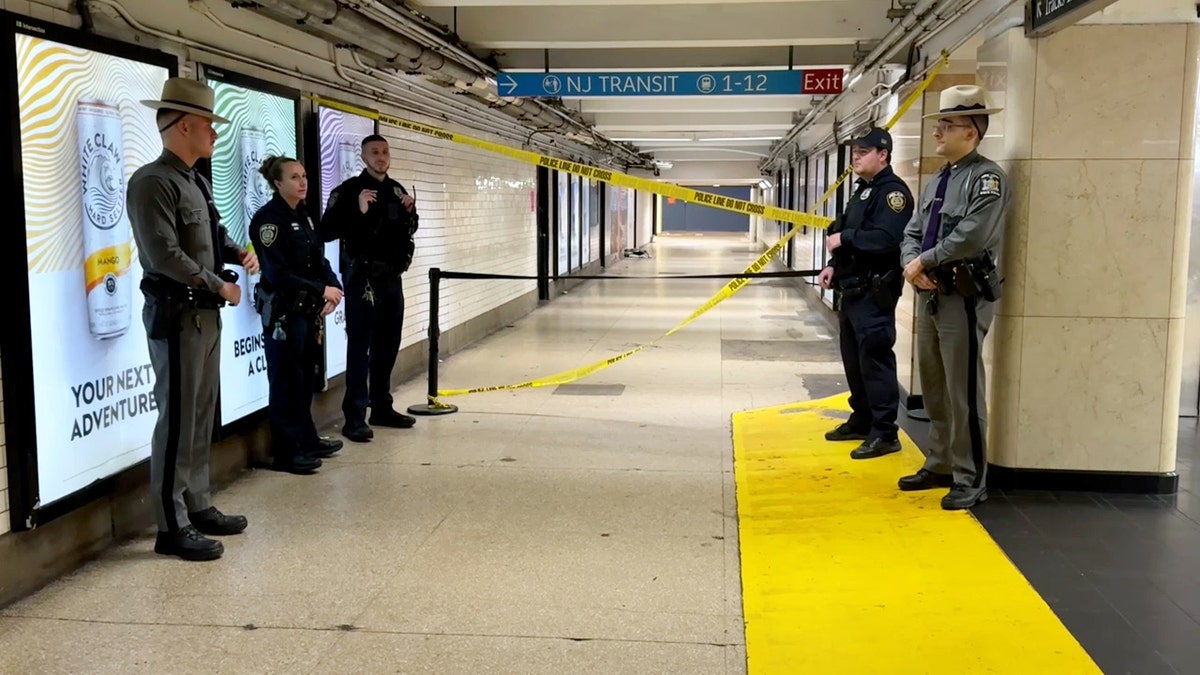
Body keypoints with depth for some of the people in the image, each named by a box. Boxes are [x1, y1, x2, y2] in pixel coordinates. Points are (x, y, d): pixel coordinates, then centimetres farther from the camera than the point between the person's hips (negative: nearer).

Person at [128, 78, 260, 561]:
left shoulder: (197, 182, 14)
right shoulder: (152, 182, -15)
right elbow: (164, 254, -22)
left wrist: (239, 254, 4)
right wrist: (220, 285, -13)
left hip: (206, 314, 10)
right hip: (176, 315, -9)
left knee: (202, 416, 16)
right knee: (177, 421, -4)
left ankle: (198, 507, 27)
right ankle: (172, 526, 5)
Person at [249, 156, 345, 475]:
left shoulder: (303, 215, 12)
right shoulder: (268, 219, -13)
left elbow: (319, 260, 11)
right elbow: (277, 273, -20)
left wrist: (333, 287, -8)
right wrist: (321, 290, -18)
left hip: (308, 309, 8)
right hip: (283, 311, -8)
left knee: (307, 376, 15)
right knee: (287, 379, -3)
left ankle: (307, 439, 26)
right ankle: (286, 452, 4)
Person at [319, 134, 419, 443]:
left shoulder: (397, 190, 12)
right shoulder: (349, 190, -8)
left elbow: (408, 231, 22)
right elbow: (327, 232, -17)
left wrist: (410, 213, 2)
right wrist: (359, 211, -28)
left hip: (393, 277, 7)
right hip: (363, 278, -7)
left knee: (388, 346, 13)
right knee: (360, 348, -7)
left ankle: (382, 408, 25)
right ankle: (354, 418, -4)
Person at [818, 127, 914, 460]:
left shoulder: (893, 191, -12)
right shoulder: (862, 191, 19)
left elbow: (886, 239, -27)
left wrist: (844, 238, -18)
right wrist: (834, 266, 7)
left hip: (875, 292, -10)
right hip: (852, 289, 10)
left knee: (875, 359, -8)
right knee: (853, 357, 15)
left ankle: (885, 433, -3)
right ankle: (862, 420, 27)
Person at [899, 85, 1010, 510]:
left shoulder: (987, 178, -10)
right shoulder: (937, 181, 17)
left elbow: (972, 236, -22)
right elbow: (912, 233, 14)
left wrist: (924, 261, -13)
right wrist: (912, 265, -6)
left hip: (964, 299, -9)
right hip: (931, 296, 9)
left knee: (963, 394, -4)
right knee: (934, 389, 16)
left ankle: (970, 481, 7)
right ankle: (940, 465, 29)